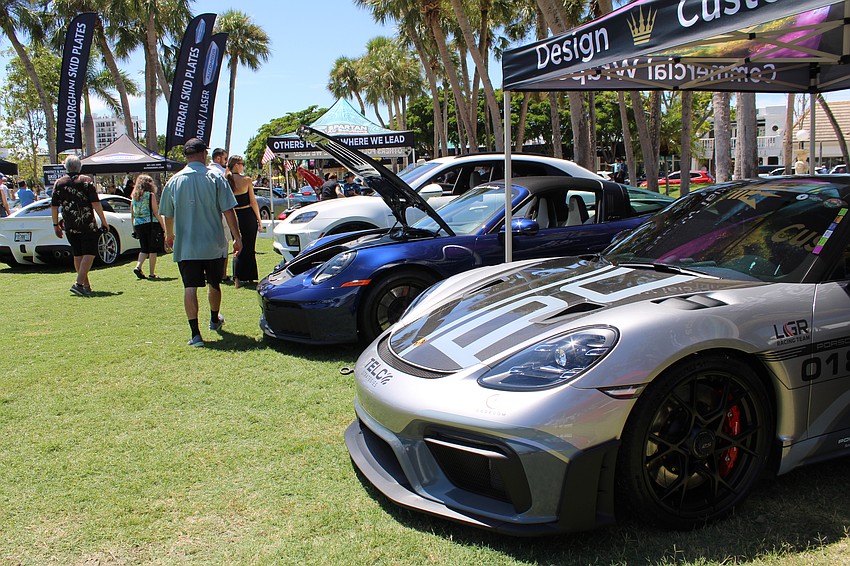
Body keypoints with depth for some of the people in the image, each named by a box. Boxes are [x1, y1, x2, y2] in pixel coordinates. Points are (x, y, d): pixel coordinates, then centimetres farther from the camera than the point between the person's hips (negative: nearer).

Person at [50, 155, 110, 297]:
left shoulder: (59, 183, 6)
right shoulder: (86, 181, -3)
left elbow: (54, 206, 6)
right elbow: (96, 203, -8)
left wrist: (56, 225, 15)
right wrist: (104, 221, -3)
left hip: (70, 227, 4)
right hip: (88, 225, -4)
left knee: (77, 255, 13)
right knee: (89, 254, -3)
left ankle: (86, 285, 19)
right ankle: (78, 284, -17)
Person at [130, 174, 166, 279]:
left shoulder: (134, 196, 10)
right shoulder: (151, 195, -6)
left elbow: (132, 213, 12)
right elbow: (156, 213, -10)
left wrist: (134, 228, 19)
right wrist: (163, 226, -5)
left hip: (138, 225, 5)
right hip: (151, 223, -5)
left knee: (144, 249, 16)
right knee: (153, 250, 2)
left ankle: (138, 266, -4)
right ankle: (151, 273, 3)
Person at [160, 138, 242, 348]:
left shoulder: (174, 181, 2)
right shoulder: (215, 178, -5)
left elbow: (168, 215, 11)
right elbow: (228, 211, -10)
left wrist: (169, 236, 28)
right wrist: (237, 238, -4)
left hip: (185, 246, 0)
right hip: (214, 244, 0)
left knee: (190, 287, 0)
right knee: (214, 284, 18)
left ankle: (195, 333, -8)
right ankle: (215, 320, 39)